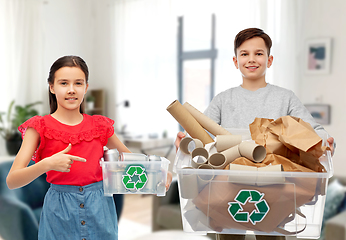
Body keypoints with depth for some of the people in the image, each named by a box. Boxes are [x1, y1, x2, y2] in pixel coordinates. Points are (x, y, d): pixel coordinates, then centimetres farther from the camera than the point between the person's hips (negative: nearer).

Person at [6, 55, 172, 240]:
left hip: (100, 209, 2)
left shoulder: (100, 126, 4)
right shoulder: (40, 127, -4)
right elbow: (12, 181, -11)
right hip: (60, 213, -2)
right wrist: (47, 164, -28)